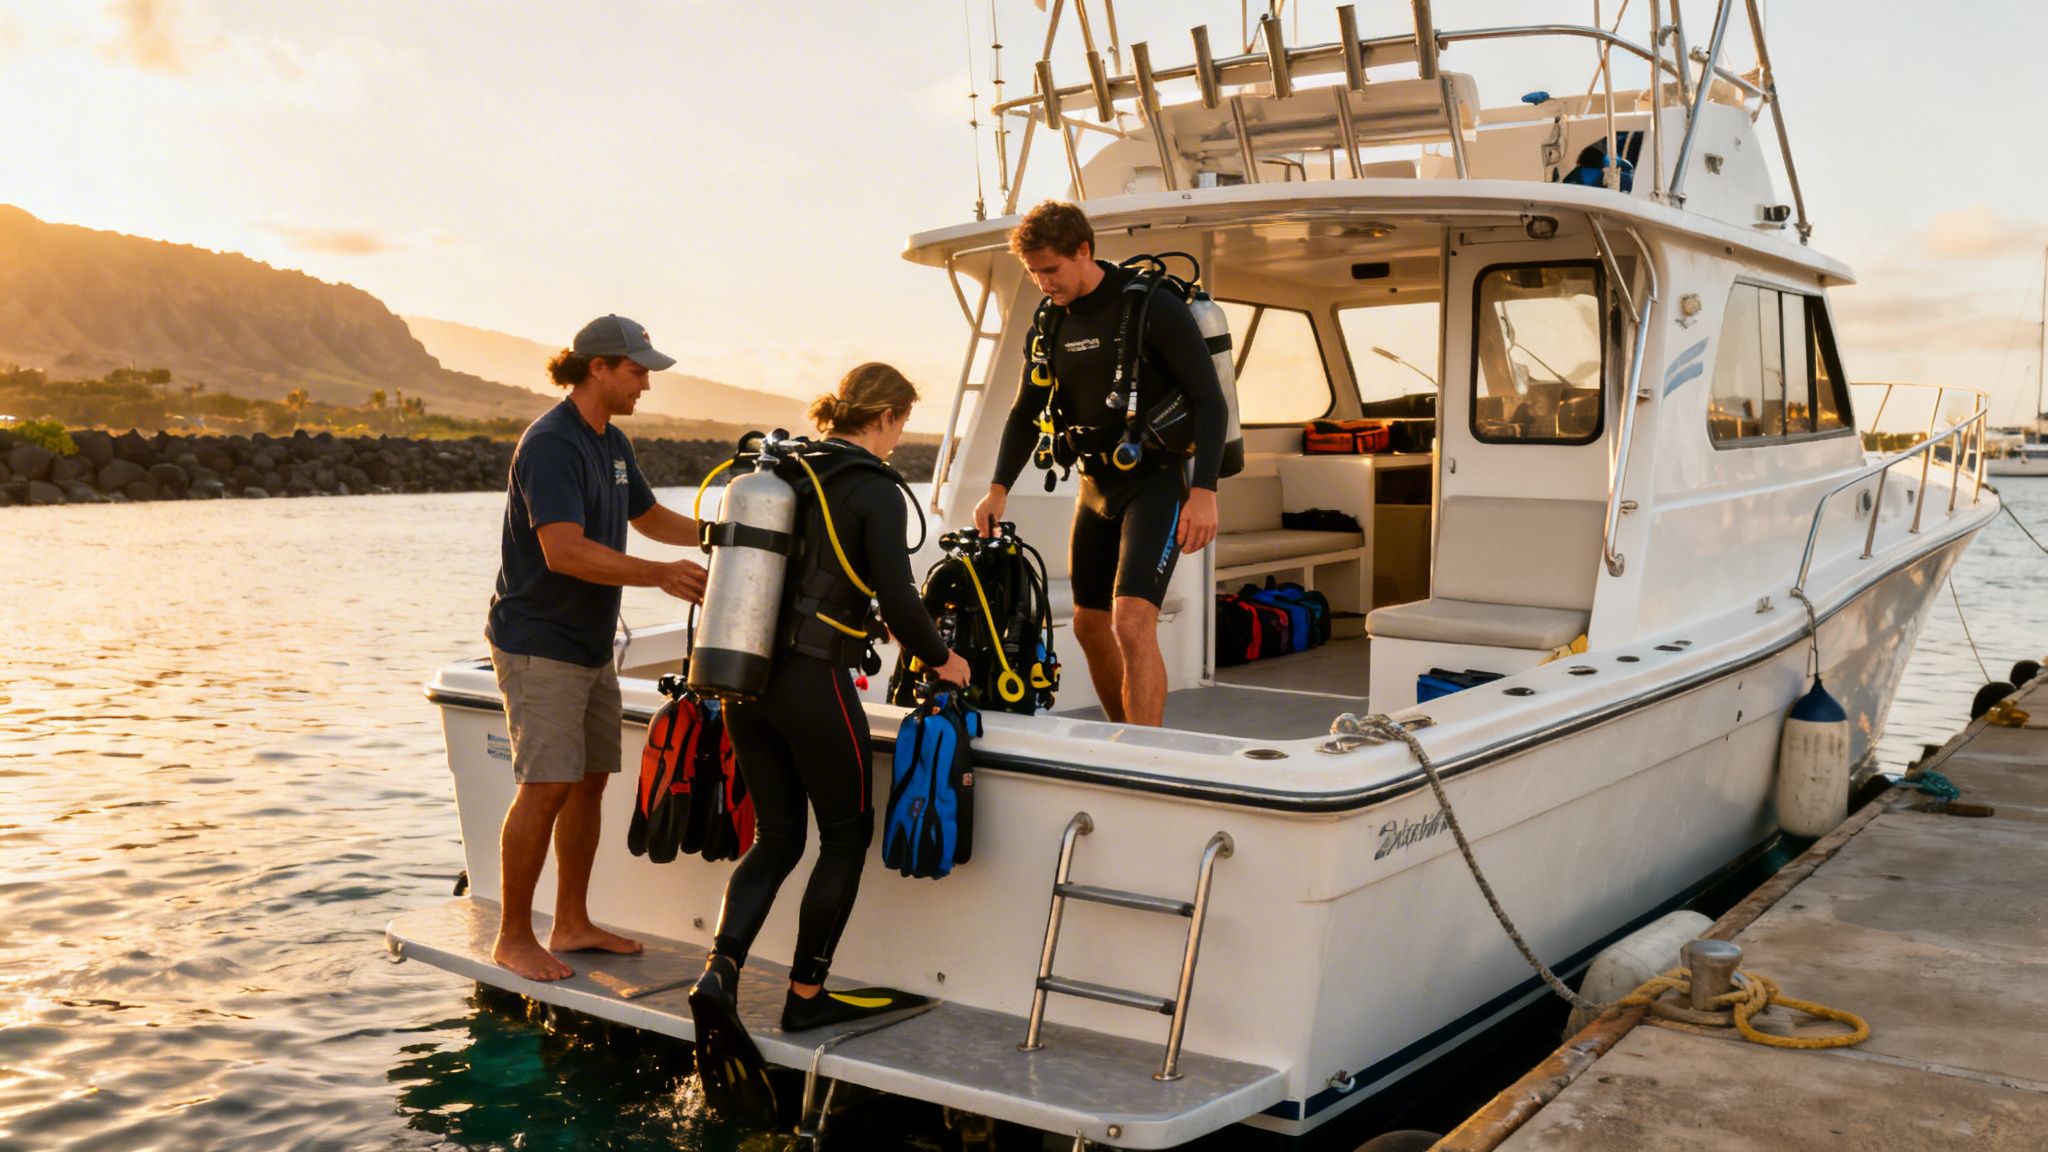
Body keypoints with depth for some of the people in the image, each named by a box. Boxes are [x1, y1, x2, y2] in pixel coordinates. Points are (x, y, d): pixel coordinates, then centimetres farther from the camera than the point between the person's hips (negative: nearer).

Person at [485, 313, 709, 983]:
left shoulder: (612, 443, 13)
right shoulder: (551, 444, -17)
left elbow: (650, 517, 27)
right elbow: (563, 550, -28)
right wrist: (660, 575, -32)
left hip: (591, 645, 9)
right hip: (539, 644, -9)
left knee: (590, 780, 11)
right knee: (548, 786, -10)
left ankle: (572, 924, 22)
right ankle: (513, 938, 2)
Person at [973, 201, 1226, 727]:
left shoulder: (1152, 305, -13)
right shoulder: (1053, 320, 6)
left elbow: (1209, 400, -15)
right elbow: (1027, 411, 13)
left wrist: (1204, 490, -22)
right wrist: (999, 487, 1)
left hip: (1156, 481, -7)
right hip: (1096, 485, 7)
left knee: (1132, 621, -21)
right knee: (1090, 626, 12)